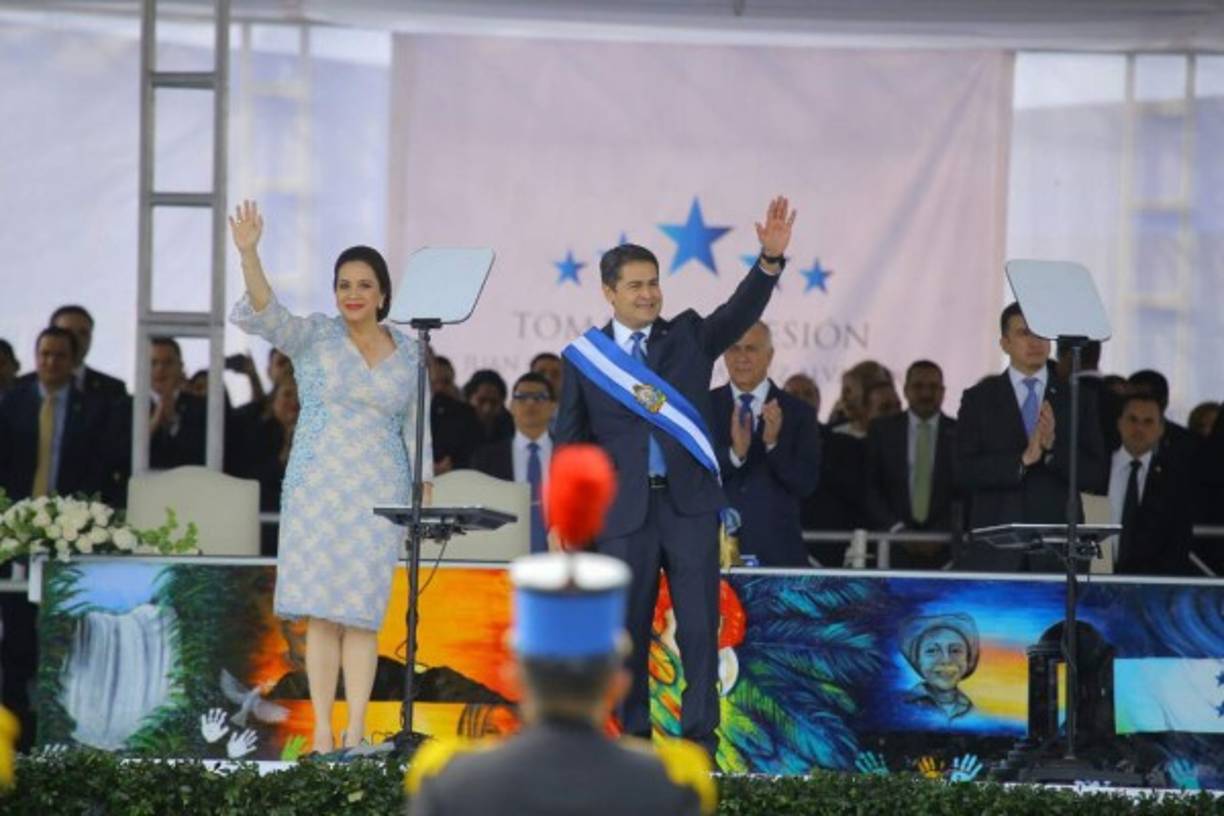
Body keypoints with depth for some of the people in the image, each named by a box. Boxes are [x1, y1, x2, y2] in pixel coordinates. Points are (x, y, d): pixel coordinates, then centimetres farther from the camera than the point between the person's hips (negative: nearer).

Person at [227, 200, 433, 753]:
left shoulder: (409, 353, 9)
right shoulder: (312, 338, 2)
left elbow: (418, 431, 11)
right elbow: (266, 313, -16)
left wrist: (426, 496, 4)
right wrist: (248, 254, -32)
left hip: (380, 494, 1)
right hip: (318, 488, -1)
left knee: (364, 613, -1)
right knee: (323, 612, -2)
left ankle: (355, 733, 1)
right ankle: (321, 733, 0)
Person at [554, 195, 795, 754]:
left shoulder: (689, 336, 8)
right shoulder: (583, 358, 5)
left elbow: (741, 311, -8)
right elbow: (569, 442, 8)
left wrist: (771, 258, -25)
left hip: (690, 503, 0)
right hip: (624, 509, 0)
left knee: (699, 624, -3)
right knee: (627, 628, 5)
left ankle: (699, 734, 0)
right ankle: (634, 736, 13)